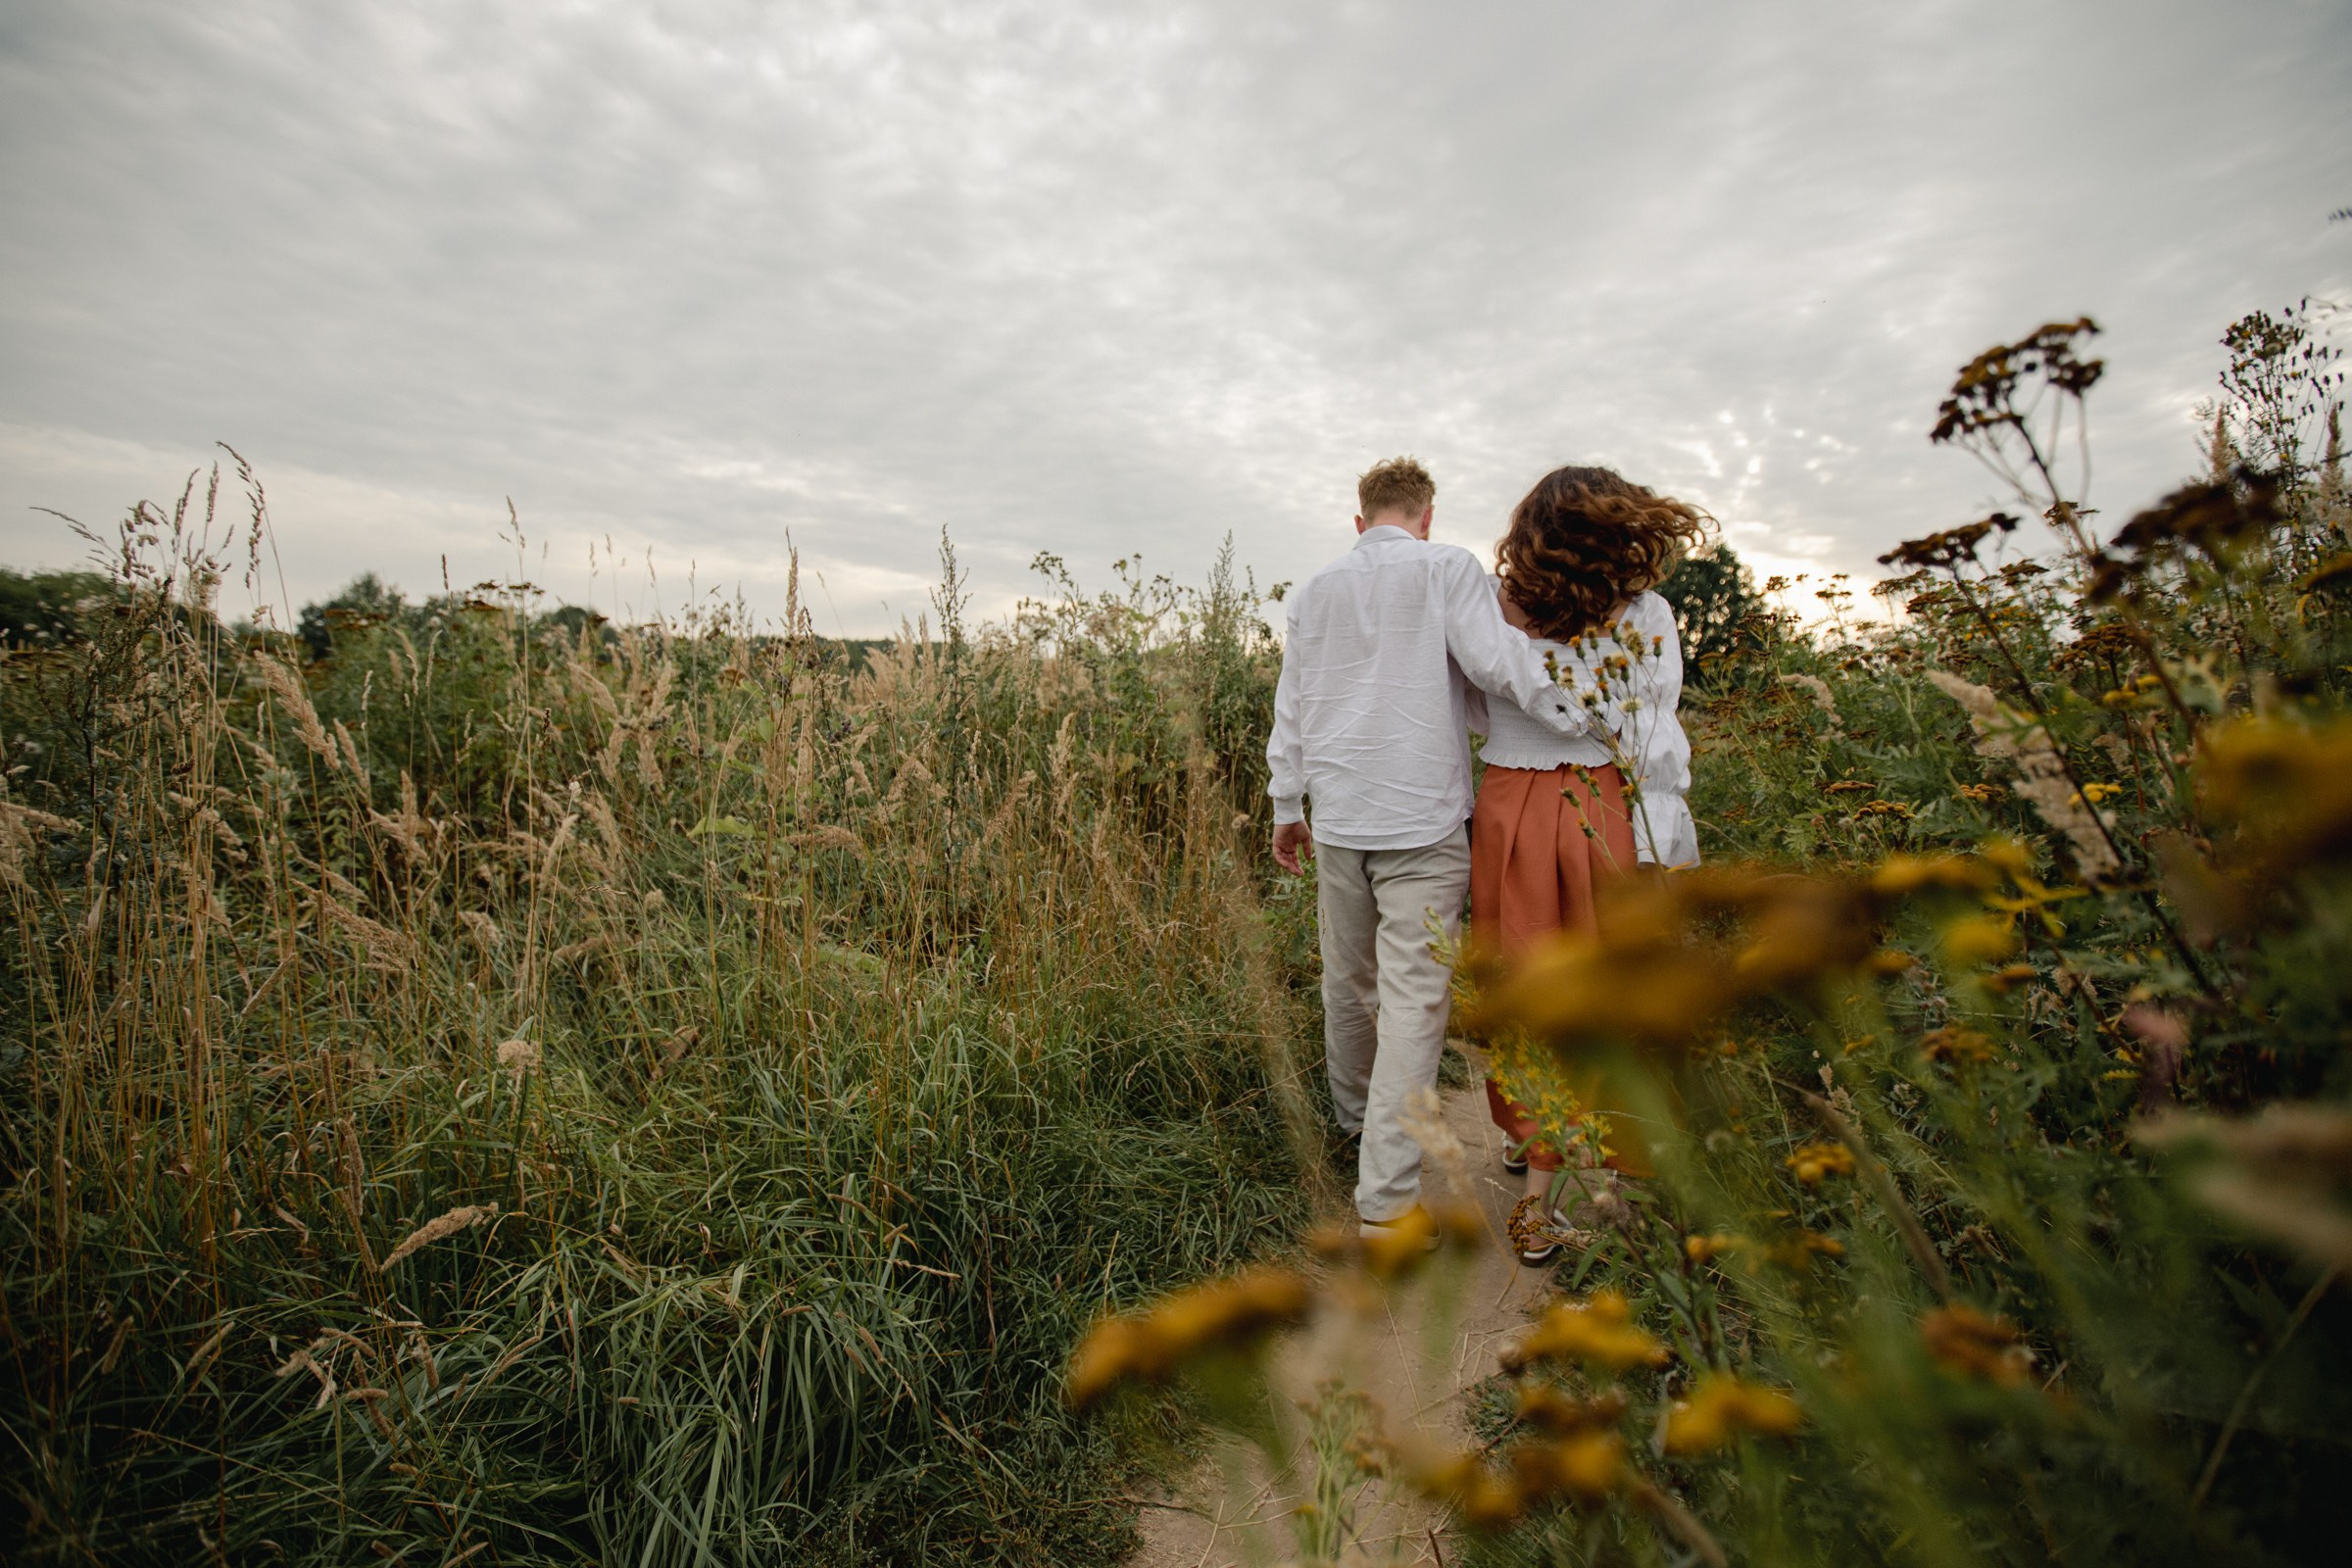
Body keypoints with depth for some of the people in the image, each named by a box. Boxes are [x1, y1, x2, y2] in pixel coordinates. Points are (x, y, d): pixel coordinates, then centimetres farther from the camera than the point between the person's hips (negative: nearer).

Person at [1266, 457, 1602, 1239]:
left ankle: (1354, 1117, 38)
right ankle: (1386, 1197, -5)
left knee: (1347, 981, 18)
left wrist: (1286, 805, 22)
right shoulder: (1447, 568, 0)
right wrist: (1587, 719, -1)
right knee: (1413, 998, -5)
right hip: (1422, 822, -5)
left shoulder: (1314, 591, 15)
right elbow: (1497, 661, -11)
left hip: (1337, 820, 5)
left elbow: (1291, 706, 16)